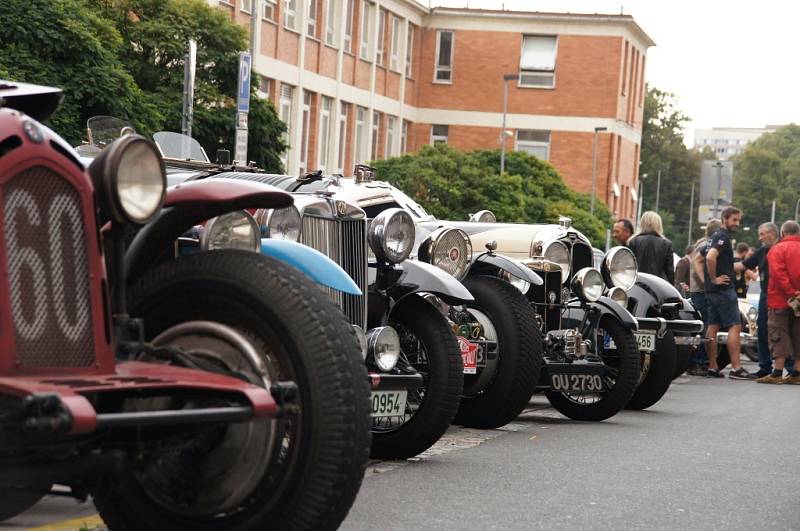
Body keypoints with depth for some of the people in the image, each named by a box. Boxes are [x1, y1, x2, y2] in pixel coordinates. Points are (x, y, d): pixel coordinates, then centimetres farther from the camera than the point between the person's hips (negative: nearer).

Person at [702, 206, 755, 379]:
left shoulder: (715, 237, 18)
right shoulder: (723, 237, -12)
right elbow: (710, 257, -29)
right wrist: (715, 279, -19)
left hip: (711, 291, 10)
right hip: (723, 288, -10)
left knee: (713, 327, 8)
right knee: (735, 326, -9)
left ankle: (712, 368, 9)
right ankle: (736, 368, -13)